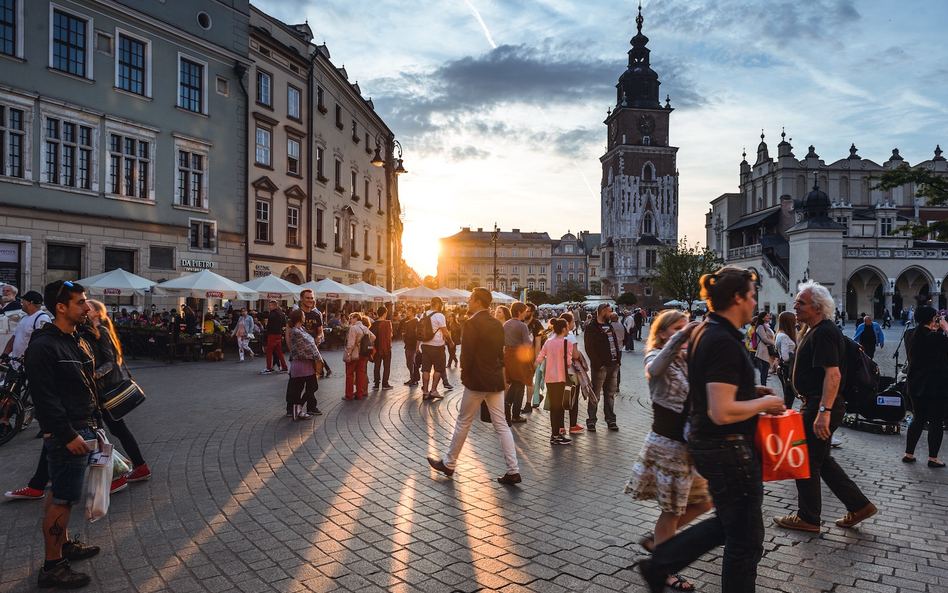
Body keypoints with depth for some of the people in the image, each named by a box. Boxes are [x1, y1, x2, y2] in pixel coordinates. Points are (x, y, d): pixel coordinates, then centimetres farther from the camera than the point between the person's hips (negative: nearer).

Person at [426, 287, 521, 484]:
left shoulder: (472, 324, -15)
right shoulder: (497, 324, 9)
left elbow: (466, 355, -17)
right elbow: (501, 353, 13)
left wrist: (465, 376, -4)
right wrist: (496, 372, 16)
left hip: (477, 381, -7)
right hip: (496, 381, 7)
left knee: (463, 423, 8)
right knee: (501, 425, 8)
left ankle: (449, 464, 22)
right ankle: (513, 471, 6)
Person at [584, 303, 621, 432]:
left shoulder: (609, 326, 18)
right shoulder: (591, 327, -7)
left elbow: (615, 343, 20)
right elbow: (589, 348, -12)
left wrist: (617, 360, 8)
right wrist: (598, 364, -16)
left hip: (613, 365, 7)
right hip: (600, 366, -7)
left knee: (610, 393, 12)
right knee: (595, 394, -2)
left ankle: (611, 420, 19)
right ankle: (591, 421, 5)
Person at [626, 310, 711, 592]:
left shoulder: (687, 360, 12)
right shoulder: (656, 356, -10)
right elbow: (655, 369, -36)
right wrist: (679, 338, -47)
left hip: (689, 443, 8)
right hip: (667, 443, -8)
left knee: (702, 501, 14)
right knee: (672, 509, 2)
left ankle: (657, 540, 31)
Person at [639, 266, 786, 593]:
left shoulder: (703, 332, 7)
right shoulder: (725, 342, -24)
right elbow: (722, 412, -30)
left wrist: (750, 391, 12)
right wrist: (764, 403, -14)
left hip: (705, 443, 10)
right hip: (729, 450, -10)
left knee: (729, 523, 25)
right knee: (745, 541, 8)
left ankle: (658, 564, 29)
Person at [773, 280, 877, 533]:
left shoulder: (822, 333, -19)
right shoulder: (816, 330, 14)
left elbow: (833, 374, -28)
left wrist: (824, 411, -31)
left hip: (820, 405, -10)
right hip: (817, 404, 10)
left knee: (807, 462, 2)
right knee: (821, 460, 19)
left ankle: (808, 518, 16)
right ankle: (859, 506, 25)